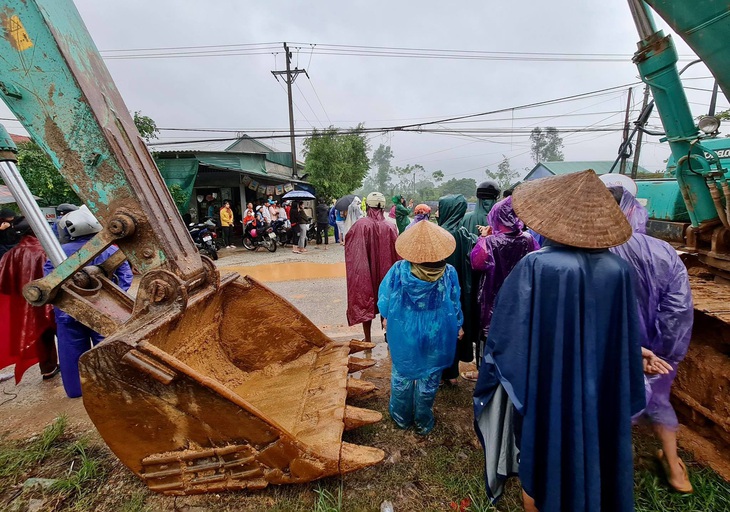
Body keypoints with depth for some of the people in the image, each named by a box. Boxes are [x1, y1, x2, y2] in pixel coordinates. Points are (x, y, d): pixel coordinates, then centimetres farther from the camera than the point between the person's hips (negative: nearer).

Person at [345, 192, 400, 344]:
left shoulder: (360, 225, -17)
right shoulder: (390, 227, -10)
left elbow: (349, 248, -9)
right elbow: (396, 253, -3)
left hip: (363, 272, -1)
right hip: (385, 272, 2)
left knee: (365, 303, 13)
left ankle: (367, 339, 22)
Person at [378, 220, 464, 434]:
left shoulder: (399, 269, -19)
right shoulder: (448, 273, -18)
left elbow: (385, 296, -5)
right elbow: (455, 304, -4)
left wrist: (386, 317, 14)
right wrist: (458, 327, 14)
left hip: (403, 334, 0)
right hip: (436, 337, 0)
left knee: (402, 375, 22)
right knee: (428, 379, 19)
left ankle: (402, 417, 41)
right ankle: (423, 422, 38)